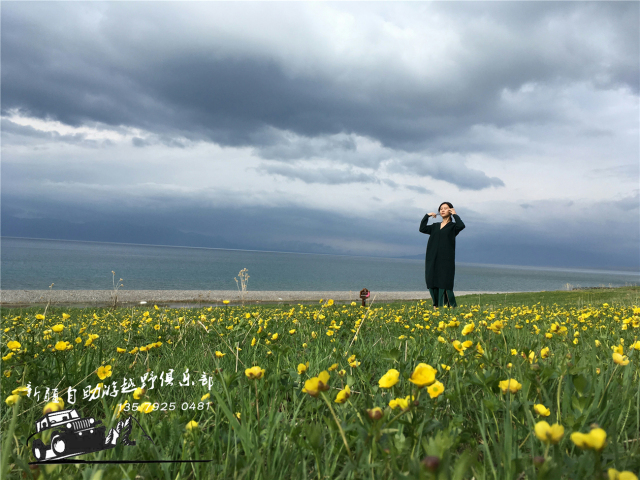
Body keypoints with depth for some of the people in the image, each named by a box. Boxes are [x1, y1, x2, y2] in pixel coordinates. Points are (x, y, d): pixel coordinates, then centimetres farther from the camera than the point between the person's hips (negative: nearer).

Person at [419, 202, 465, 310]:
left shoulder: (453, 226, 7)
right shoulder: (435, 226, 19)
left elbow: (461, 226, -15)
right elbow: (422, 229, 6)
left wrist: (455, 214, -3)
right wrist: (427, 216, 7)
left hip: (446, 260, -5)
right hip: (432, 259, 5)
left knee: (444, 283, -8)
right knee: (432, 282, 3)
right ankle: (436, 305, 14)